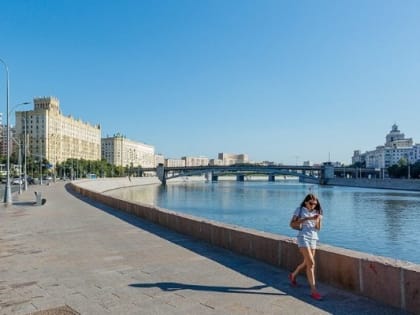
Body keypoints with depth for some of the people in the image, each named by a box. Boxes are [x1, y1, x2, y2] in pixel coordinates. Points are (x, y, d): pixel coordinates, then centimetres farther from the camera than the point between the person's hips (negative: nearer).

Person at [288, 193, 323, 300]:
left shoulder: (317, 212, 11)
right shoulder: (300, 210, -1)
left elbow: (318, 228, 5)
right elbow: (293, 223, -13)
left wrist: (318, 220, -16)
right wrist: (307, 218, -20)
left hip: (313, 239, 6)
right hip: (303, 237, -6)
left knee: (306, 263, 14)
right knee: (311, 263, -14)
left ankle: (293, 276, 41)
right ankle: (314, 290, -11)